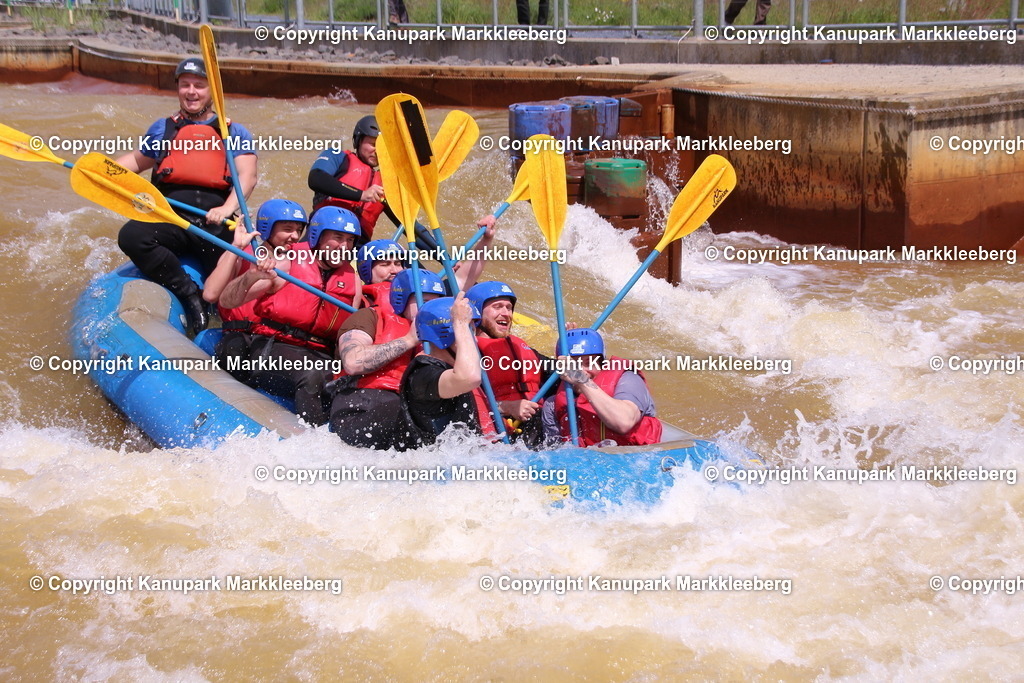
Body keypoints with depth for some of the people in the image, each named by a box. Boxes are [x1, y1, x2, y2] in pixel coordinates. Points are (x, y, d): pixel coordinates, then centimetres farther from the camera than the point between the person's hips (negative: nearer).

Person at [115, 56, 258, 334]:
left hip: (217, 223, -2)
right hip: (171, 218, 2)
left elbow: (247, 176, 3)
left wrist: (227, 209, -17)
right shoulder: (163, 128, 26)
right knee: (131, 236, -31)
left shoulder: (234, 133, 18)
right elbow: (136, 161, 39)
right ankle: (188, 293, -24)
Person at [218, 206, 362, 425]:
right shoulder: (287, 265, -3)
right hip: (273, 350, -4)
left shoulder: (352, 280, 10)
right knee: (311, 376, -36)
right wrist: (251, 277, -27)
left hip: (323, 356, 4)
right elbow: (227, 302, -8)